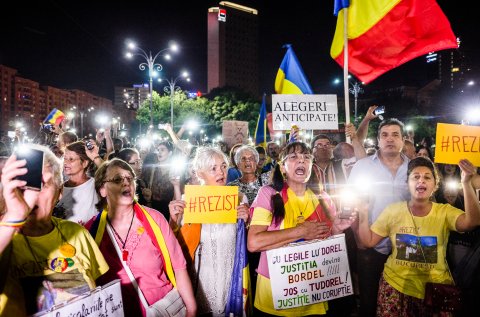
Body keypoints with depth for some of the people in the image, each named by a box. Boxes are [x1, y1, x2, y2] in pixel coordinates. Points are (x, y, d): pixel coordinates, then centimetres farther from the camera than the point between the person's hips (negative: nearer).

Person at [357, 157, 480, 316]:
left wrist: (466, 183, -41)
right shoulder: (393, 210, -5)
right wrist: (363, 214, -15)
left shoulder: (445, 212, -7)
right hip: (396, 285, 1)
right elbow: (369, 241, -2)